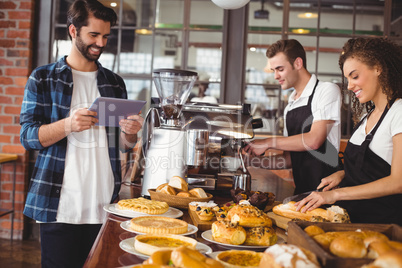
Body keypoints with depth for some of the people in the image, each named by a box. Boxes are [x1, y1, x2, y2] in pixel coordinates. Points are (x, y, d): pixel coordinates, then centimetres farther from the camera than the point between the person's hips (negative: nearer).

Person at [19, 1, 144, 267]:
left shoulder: (115, 83, 13)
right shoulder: (43, 78, 4)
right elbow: (28, 136, -2)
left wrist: (130, 132, -7)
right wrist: (68, 125, -19)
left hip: (105, 205, 3)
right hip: (60, 206, -2)